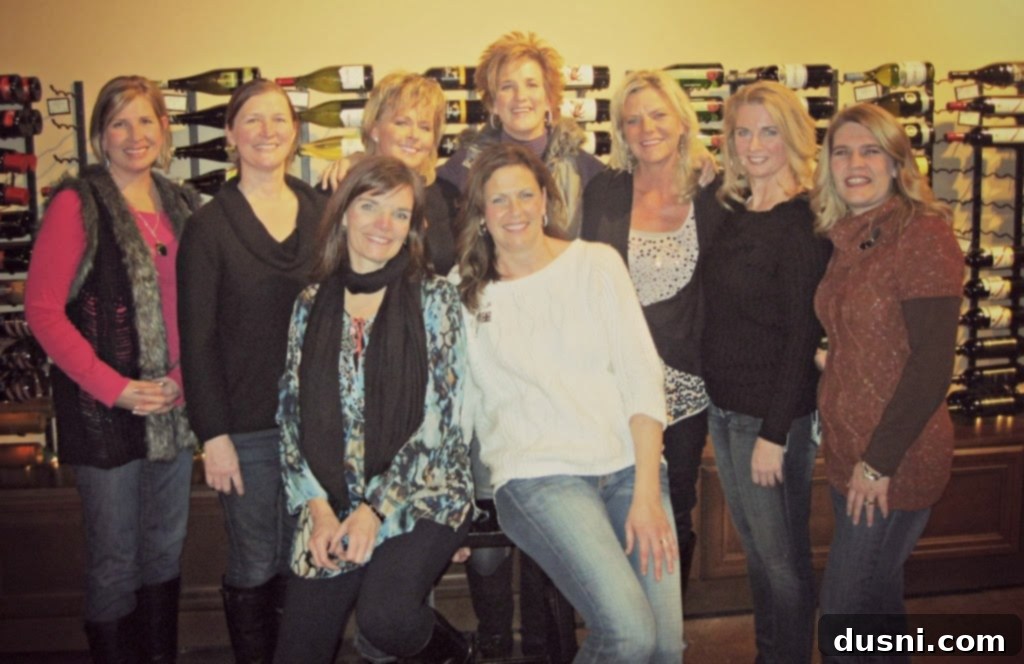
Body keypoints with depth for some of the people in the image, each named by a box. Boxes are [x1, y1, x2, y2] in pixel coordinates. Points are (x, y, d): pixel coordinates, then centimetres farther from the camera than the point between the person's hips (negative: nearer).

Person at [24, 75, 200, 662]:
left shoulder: (181, 203, 8)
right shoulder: (78, 203, -9)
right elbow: (43, 310, -12)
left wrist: (189, 376, -2)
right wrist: (112, 388, -17)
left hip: (175, 404, 6)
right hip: (106, 410, -5)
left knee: (167, 544, 18)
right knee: (115, 558, 7)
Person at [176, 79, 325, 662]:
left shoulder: (321, 210, 7)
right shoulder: (210, 226, -2)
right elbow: (198, 339, -4)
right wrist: (213, 435, -9)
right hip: (247, 425, -3)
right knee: (255, 566, 7)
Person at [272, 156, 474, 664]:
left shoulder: (434, 299, -3)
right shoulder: (312, 304, 7)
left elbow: (438, 419, -8)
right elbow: (291, 414, 7)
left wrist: (376, 509, -13)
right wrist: (318, 505, -5)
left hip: (421, 495, -3)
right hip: (332, 503, 4)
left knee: (384, 618, -26)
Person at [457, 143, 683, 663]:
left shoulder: (597, 263, 8)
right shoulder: (466, 294, 7)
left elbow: (641, 374, 1)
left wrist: (647, 492, -7)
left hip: (628, 463, 2)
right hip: (537, 476, -2)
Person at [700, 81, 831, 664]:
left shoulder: (802, 221, -15)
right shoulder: (734, 210, 7)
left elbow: (803, 335, -18)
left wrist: (774, 432, -18)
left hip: (773, 411, -8)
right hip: (724, 401, 8)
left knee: (781, 556, 7)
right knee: (756, 548, 20)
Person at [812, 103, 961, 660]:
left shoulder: (922, 233, -15)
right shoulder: (847, 238, 8)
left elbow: (932, 363, -19)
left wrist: (879, 461, -18)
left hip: (895, 461, -7)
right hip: (847, 450, 7)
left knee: (847, 608, 2)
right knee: (876, 597, 21)